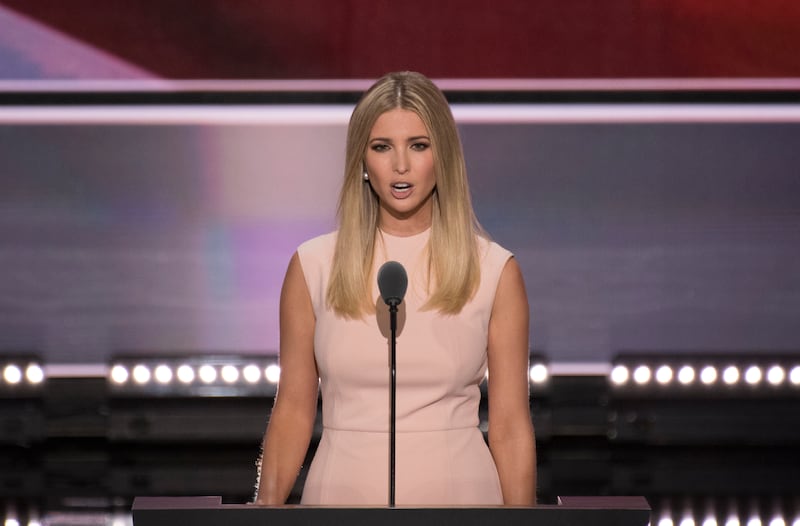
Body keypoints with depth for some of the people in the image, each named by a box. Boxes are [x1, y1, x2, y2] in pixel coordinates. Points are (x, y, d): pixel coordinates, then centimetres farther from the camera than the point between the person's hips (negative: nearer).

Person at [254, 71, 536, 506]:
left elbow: (510, 427, 0)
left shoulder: (494, 271, -1)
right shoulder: (313, 267, 1)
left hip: (458, 495, -1)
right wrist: (266, 506, -8)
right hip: (343, 492, 1)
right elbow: (293, 409, 4)